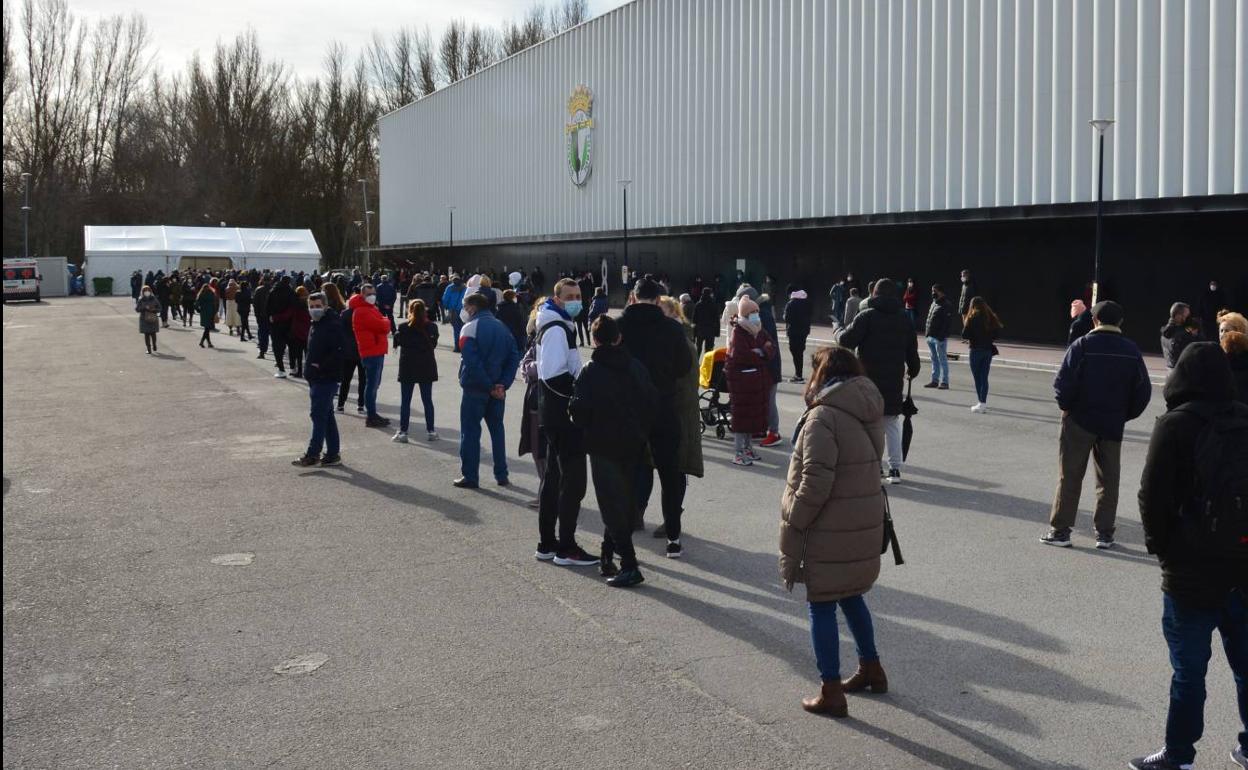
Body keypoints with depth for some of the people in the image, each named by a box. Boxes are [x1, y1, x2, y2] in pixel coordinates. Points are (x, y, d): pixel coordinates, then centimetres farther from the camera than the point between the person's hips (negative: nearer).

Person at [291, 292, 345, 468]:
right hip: (316, 379, 10)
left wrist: (321, 366, -20)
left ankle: (313, 454, -3)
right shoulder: (316, 325, 16)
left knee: (319, 415, -7)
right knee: (327, 416, 12)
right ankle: (333, 454, 18)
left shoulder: (333, 325, -14)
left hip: (326, 379, -10)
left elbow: (339, 352, -23)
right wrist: (310, 369, 14)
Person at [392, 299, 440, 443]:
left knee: (405, 401, 4)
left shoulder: (403, 327, -11)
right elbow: (434, 344, 6)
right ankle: (430, 431, 14)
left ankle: (403, 432, 4)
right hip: (427, 368, 2)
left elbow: (398, 342, -2)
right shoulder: (432, 327, -4)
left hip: (408, 368, -2)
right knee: (427, 400, 10)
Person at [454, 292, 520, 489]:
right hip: (497, 389, 5)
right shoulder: (502, 327, 7)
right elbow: (514, 357, 2)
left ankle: (469, 476, 5)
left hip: (475, 389, -5)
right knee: (497, 429, 15)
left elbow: (471, 362, -20)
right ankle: (501, 475, 18)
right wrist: (503, 384, -4)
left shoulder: (470, 328, -11)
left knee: (470, 431, 3)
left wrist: (489, 386, -14)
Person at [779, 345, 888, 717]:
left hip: (830, 532, -8)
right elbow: (867, 468, 10)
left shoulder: (823, 417, -19)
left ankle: (831, 693, 11)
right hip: (865, 527, 8)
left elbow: (815, 485, -22)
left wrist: (792, 526, -12)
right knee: (851, 596, 24)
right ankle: (871, 669, 37)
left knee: (822, 605, 4)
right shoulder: (867, 412, 6)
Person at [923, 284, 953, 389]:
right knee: (934, 360, 14)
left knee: (942, 360, -3)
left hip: (939, 338, -9)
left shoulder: (946, 305, -12)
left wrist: (942, 336, -21)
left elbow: (948, 323, -17)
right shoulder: (933, 303, 16)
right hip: (931, 337, 9)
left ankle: (944, 382, 1)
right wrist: (926, 332, 15)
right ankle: (935, 380, 21)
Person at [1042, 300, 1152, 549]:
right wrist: (1124, 415, 12)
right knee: (1108, 479, 12)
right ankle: (1105, 533, 14)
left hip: (1079, 421, -3)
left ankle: (1060, 530, 6)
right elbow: (1143, 391, 2)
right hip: (1113, 425, 3)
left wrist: (1067, 407, 1)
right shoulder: (1131, 351, 1)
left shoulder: (1082, 346, -11)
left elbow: (1063, 383, -17)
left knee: (1070, 476, 4)